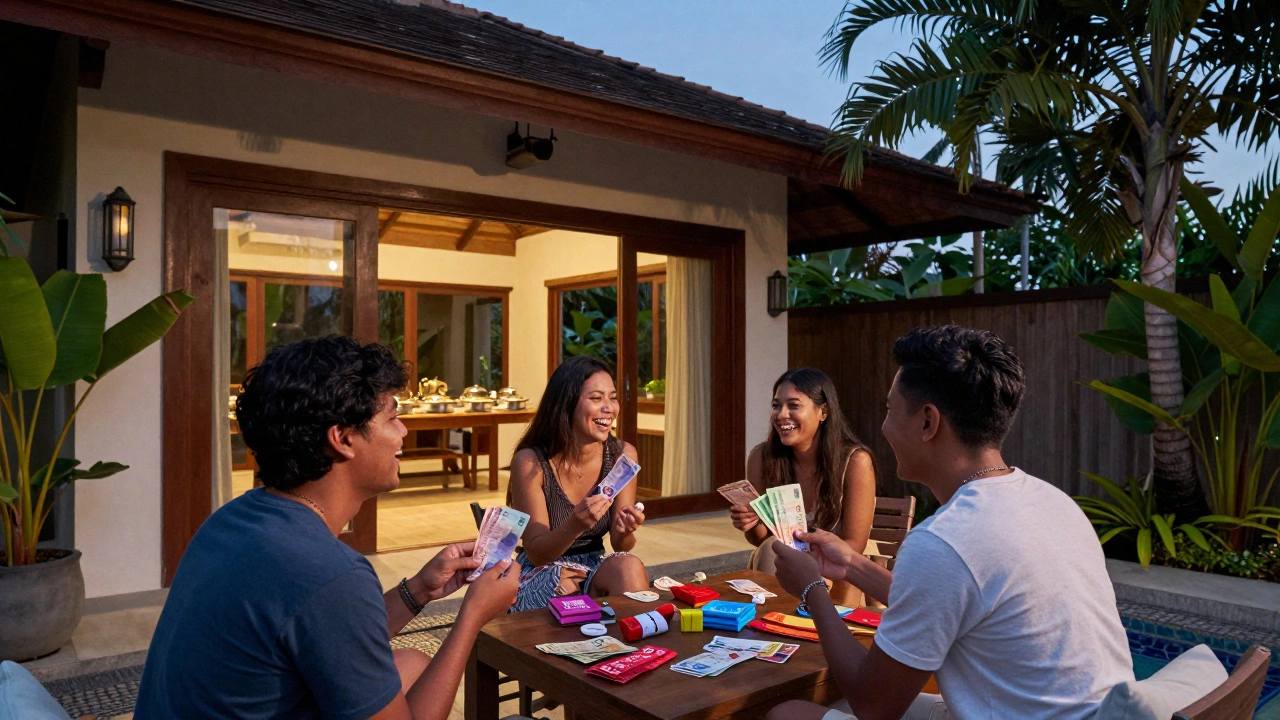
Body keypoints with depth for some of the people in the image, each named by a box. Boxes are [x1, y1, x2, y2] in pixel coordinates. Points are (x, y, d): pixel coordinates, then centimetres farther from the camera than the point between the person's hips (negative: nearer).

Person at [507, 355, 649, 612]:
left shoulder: (623, 454, -9)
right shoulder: (530, 461, -18)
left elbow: (620, 545, -2)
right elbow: (535, 554, -14)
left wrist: (624, 531, -27)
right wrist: (574, 526, -34)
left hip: (597, 570, 2)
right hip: (542, 577, -2)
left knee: (630, 567, -30)